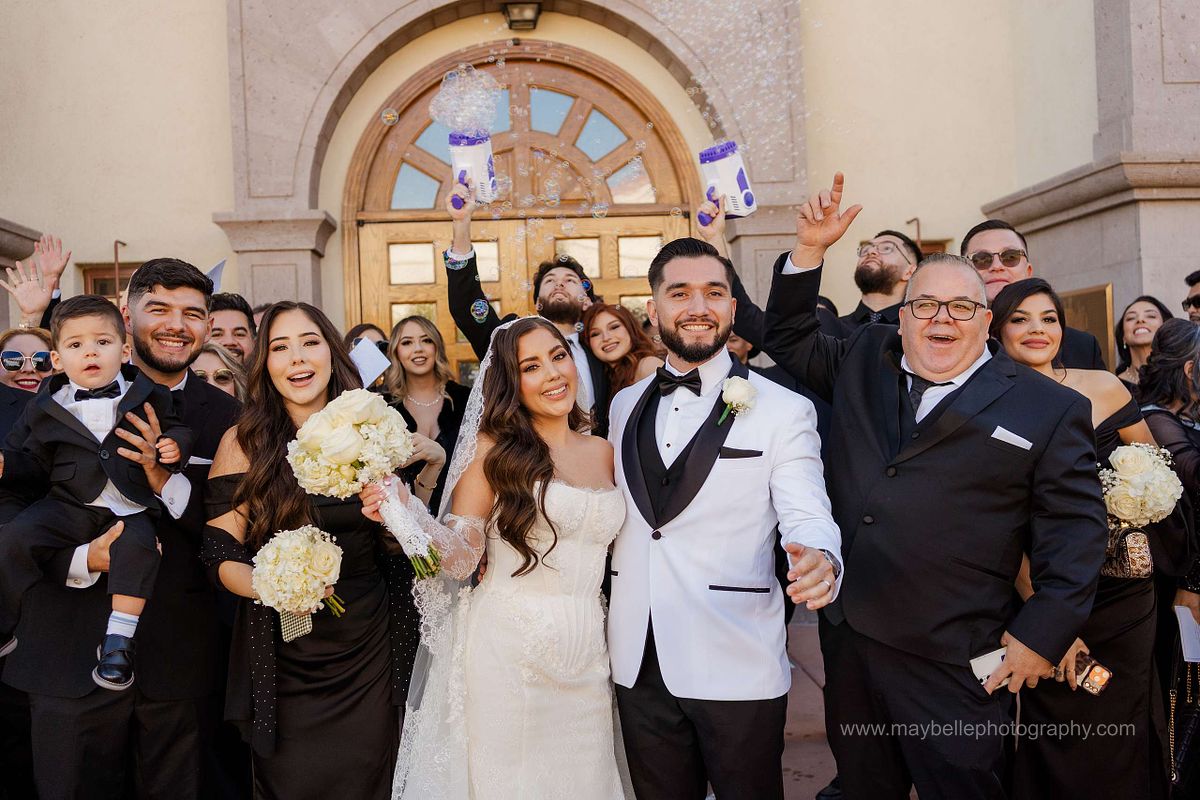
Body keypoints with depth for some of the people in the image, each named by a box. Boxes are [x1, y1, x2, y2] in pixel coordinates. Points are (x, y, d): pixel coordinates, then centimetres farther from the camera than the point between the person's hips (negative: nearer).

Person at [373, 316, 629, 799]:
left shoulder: (604, 452, 8)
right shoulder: (494, 449, -6)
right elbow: (462, 557, -11)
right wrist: (405, 511, -25)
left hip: (585, 656, 4)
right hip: (507, 653, -4)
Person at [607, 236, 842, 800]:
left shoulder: (782, 410, -6)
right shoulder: (624, 406, 8)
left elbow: (807, 516, -14)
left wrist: (819, 560, -35)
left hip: (737, 669, -4)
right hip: (638, 663, 4)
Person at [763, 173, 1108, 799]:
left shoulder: (1047, 409, -3)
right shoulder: (862, 362, 8)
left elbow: (1075, 531, -3)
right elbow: (789, 340, 17)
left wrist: (1043, 635, -7)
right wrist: (808, 251, 4)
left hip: (952, 667, -4)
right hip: (847, 640, 4)